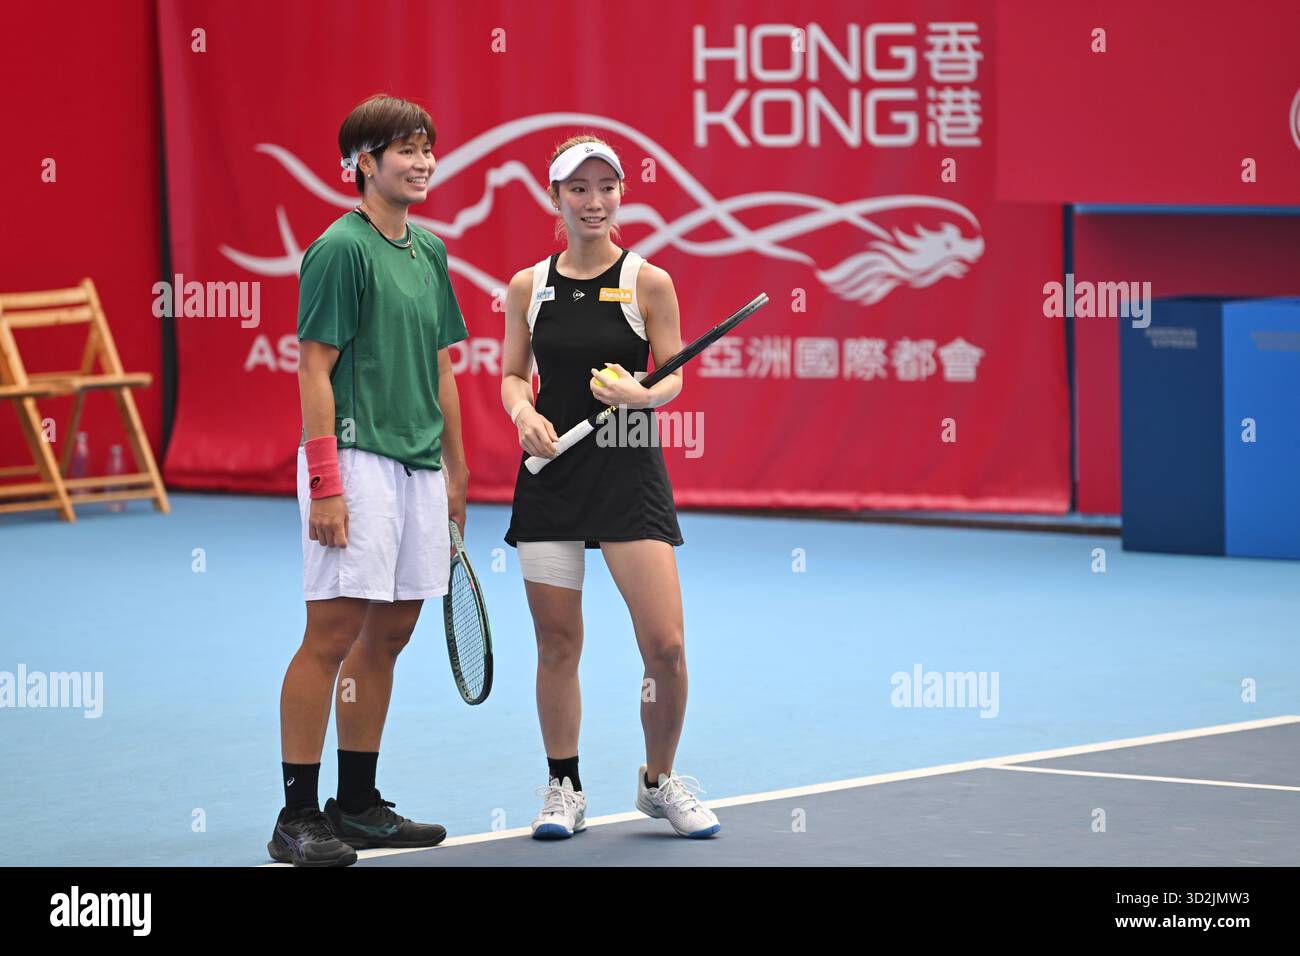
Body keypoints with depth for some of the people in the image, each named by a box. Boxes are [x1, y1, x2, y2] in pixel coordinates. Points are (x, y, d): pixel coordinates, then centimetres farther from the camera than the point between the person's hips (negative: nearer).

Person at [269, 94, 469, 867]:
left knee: (389, 633, 10)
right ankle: (298, 817, -6)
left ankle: (358, 805, 18)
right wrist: (324, 483, -17)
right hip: (358, 457, -8)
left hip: (419, 466, 8)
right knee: (334, 632, -8)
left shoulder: (430, 252, 15)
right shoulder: (341, 249, -8)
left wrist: (455, 470, 19)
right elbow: (315, 370, -12)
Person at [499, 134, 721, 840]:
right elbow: (513, 375, 13)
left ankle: (660, 781, 13)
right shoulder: (528, 287, 6)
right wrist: (524, 413, -8)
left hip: (630, 476, -2)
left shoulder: (647, 282, -1)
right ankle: (563, 788, 20)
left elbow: (673, 378, 2)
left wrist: (638, 393, -19)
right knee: (557, 642, 5)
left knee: (665, 645, -8)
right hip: (551, 474, 2)